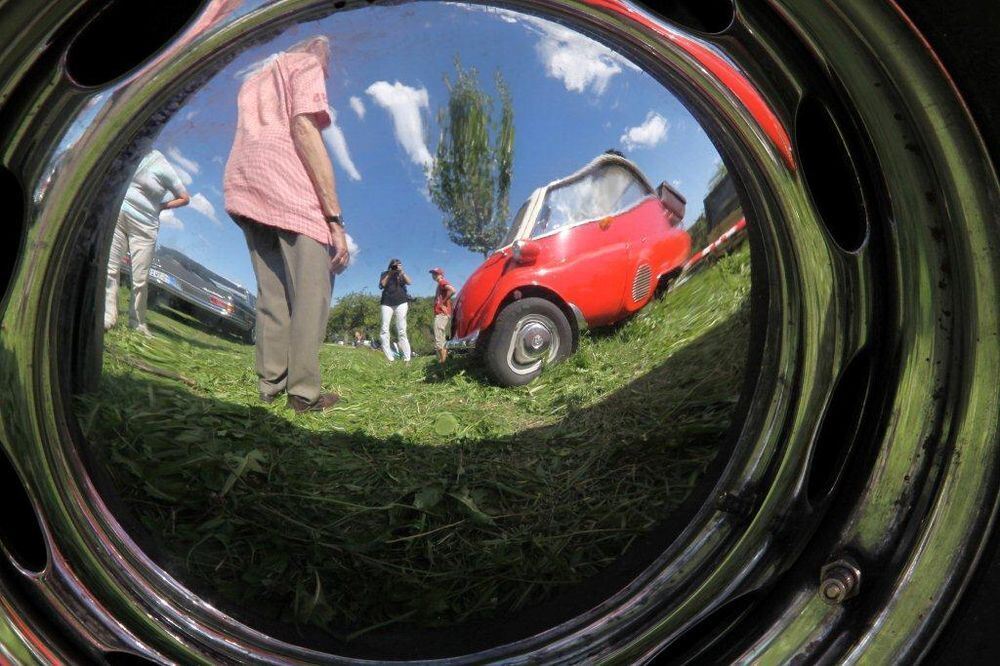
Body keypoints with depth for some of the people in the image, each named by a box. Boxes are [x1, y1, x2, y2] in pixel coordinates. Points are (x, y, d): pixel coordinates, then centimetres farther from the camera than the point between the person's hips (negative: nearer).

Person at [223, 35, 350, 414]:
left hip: (240, 182, 8)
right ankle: (304, 392, -7)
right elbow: (305, 130, -9)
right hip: (287, 187, -8)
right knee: (311, 293, -5)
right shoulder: (307, 63, 7)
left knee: (271, 292, 13)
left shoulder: (256, 75, 32)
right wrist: (335, 219, -14)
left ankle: (270, 383, 11)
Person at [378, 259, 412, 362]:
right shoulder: (384, 274, 17)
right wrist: (389, 274, -1)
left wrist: (401, 271, -5)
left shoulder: (402, 274, 17)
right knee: (384, 329, -13)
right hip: (387, 303, 1)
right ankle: (388, 357, -16)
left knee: (401, 330, -8)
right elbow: (382, 285, 2)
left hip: (401, 303, -1)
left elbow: (408, 282, 0)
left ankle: (406, 358, -11)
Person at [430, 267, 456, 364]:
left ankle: (442, 362, -17)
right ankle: (445, 360, 14)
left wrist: (443, 302, -18)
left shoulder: (442, 282, -6)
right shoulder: (440, 285, 24)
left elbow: (452, 290, -25)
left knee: (439, 341, -15)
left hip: (442, 314, -11)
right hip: (441, 314, 11)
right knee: (443, 340, 12)